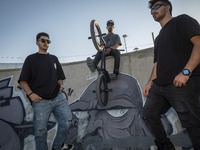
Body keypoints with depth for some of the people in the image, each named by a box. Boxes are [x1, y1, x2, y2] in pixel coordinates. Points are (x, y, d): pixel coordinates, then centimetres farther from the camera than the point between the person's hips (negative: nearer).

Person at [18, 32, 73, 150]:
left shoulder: (54, 58, 19)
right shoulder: (31, 59, 7)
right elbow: (23, 80, 2)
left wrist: (61, 85, 3)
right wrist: (30, 94, -12)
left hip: (58, 97, 4)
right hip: (40, 101, -4)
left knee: (67, 120, 2)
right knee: (41, 131, 3)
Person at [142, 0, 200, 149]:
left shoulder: (182, 20, 6)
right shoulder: (158, 38, 28)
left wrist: (185, 71, -20)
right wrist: (150, 83, 12)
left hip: (182, 84, -8)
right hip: (159, 86, 8)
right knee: (148, 114, 8)